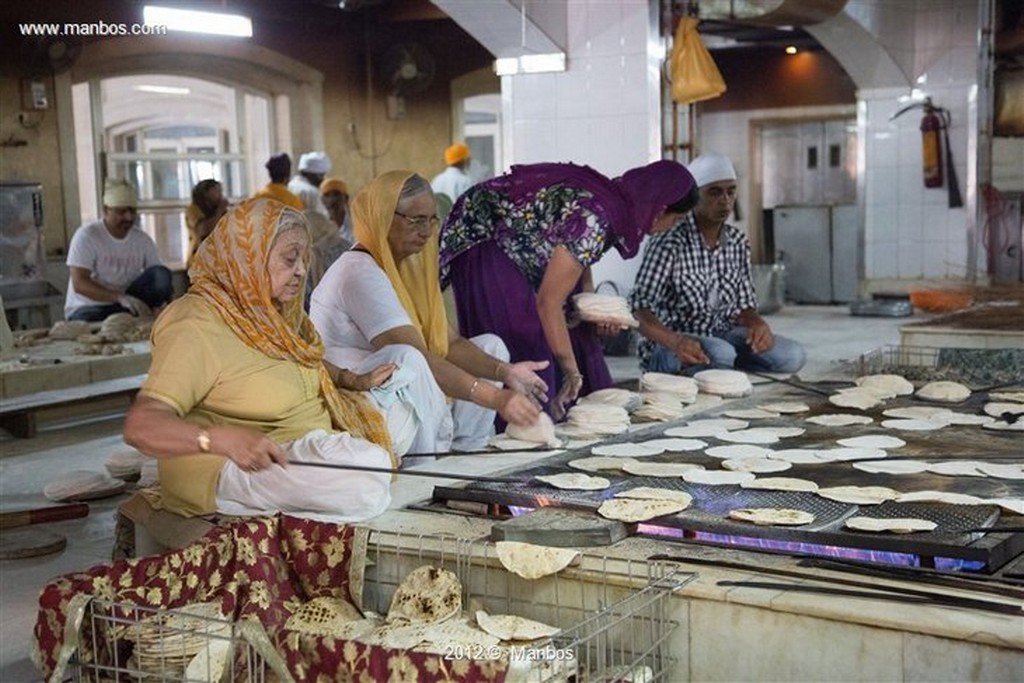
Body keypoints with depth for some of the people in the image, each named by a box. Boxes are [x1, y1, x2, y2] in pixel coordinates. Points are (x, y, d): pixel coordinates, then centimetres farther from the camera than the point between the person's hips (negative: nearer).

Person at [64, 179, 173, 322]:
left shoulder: (143, 240, 6)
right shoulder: (86, 236, -7)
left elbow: (160, 283, 4)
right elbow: (79, 284, -17)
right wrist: (120, 297, -31)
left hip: (127, 305, 4)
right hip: (88, 308, -4)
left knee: (162, 275, -19)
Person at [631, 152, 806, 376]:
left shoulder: (738, 243, 4)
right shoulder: (669, 243, -16)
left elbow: (743, 307, 8)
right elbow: (640, 310, -25)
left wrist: (758, 324, -17)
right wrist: (675, 340, -45)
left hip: (721, 337, 7)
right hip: (669, 347, -7)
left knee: (792, 355, -15)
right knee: (719, 353, -38)